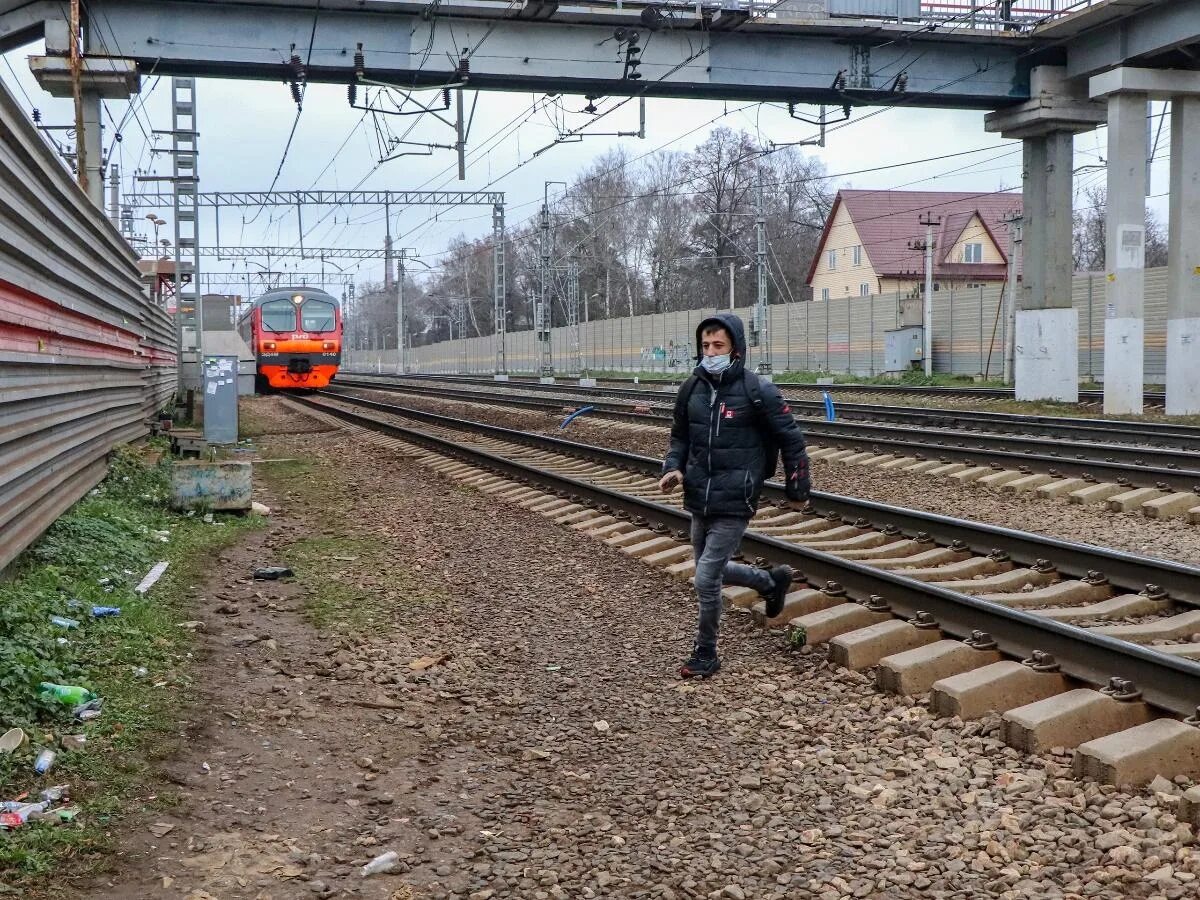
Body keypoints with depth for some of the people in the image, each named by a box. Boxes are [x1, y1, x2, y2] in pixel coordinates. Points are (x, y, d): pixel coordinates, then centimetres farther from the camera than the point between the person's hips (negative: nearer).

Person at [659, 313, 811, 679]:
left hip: (734, 503, -6)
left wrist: (798, 487, 3)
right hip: (699, 499, 6)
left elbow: (791, 439, -3)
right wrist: (673, 469, -4)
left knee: (706, 578, -9)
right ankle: (772, 581, 45)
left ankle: (705, 655, 11)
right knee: (714, 570, 18)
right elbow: (680, 437, 15)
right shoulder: (692, 388, 2)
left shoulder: (757, 391, -12)